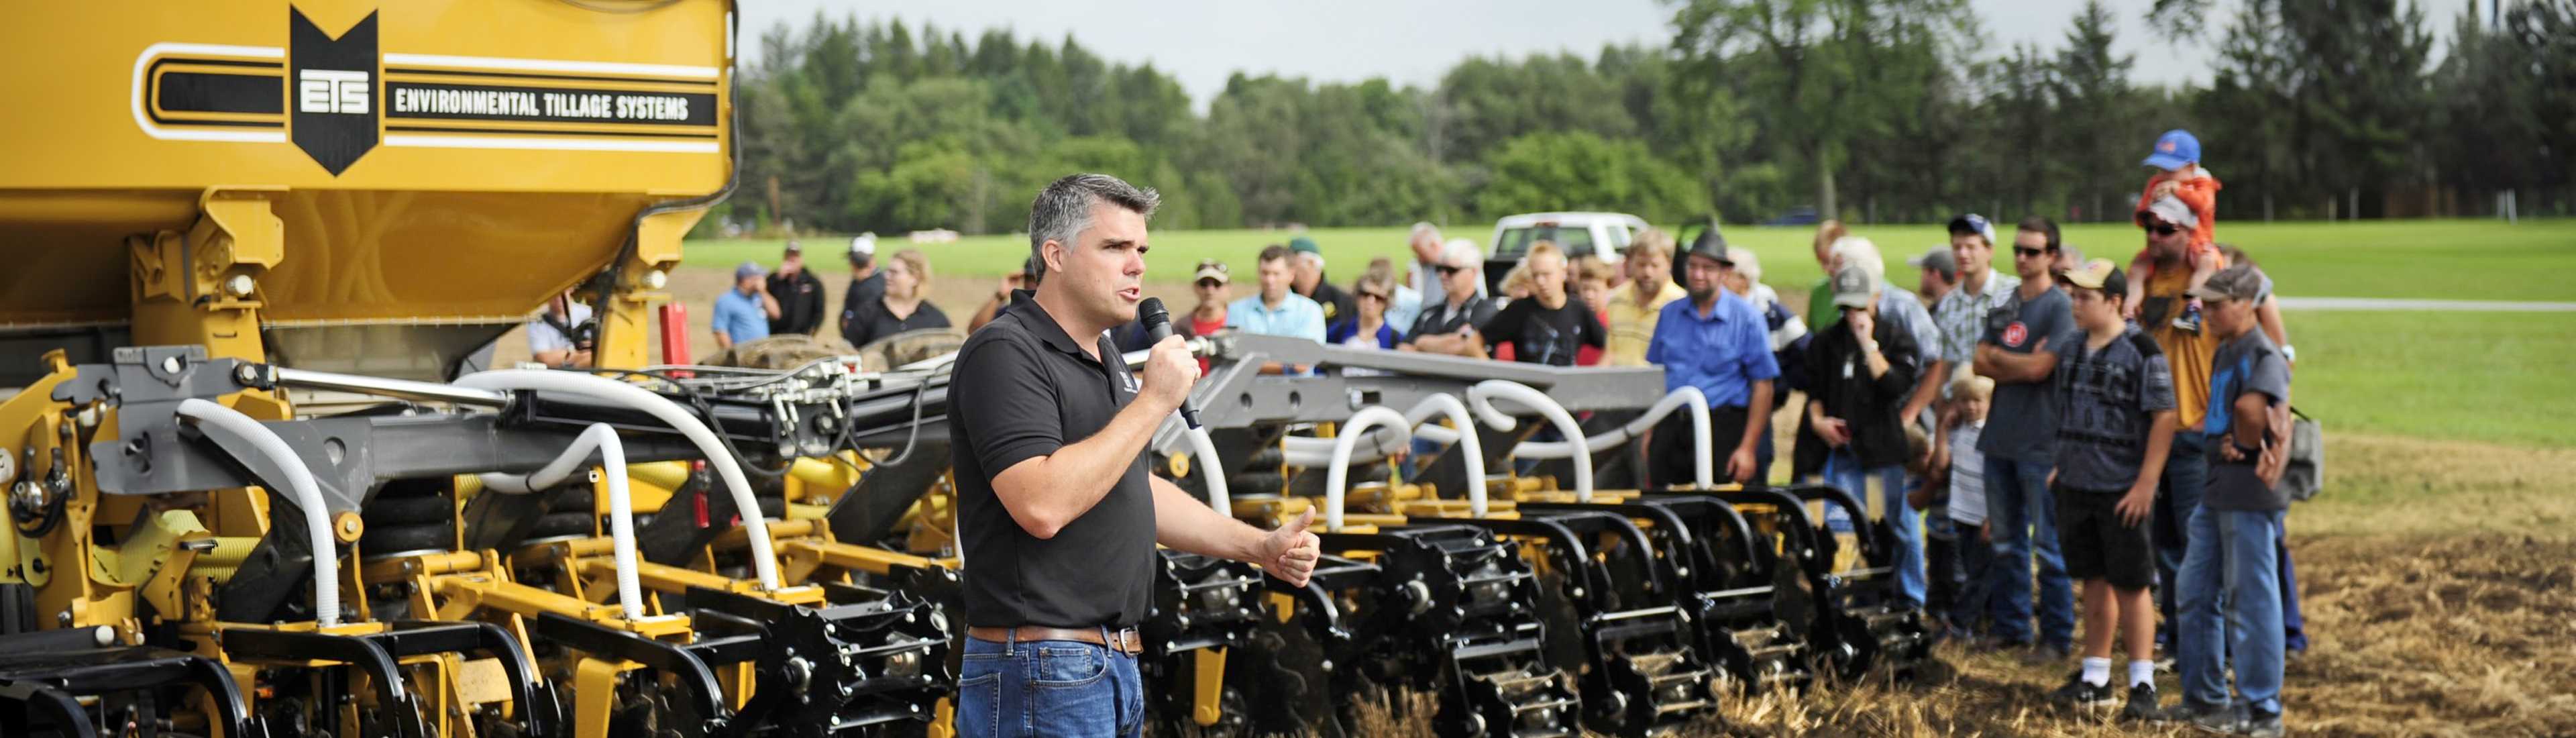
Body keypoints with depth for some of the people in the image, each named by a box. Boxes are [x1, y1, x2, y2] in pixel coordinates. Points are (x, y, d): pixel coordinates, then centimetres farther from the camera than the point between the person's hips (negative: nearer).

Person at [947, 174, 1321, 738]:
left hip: (1118, 668, 9)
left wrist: (1259, 548, 16)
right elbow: (1041, 506, -27)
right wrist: (1153, 402, -21)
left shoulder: (1108, 361, 17)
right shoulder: (1005, 353, -14)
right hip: (1042, 671, -9)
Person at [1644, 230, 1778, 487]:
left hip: (1723, 428, -4)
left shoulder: (1746, 318, -2)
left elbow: (1763, 386, -4)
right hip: (1671, 430, 4)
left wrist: (1748, 447, -10)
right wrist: (1650, 432, 8)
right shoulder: (1670, 314, 12)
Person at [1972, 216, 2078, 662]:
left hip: (2041, 442, -7)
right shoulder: (2004, 304, 14)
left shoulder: (2060, 307, -8)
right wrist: (2021, 366, -10)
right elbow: (1981, 364, 6)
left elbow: (2039, 368, -17)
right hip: (2000, 438, 7)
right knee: (2005, 543, 13)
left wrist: (1997, 356, -1)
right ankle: (2012, 628, 23)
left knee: (2048, 547, -3)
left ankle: (2057, 637, 4)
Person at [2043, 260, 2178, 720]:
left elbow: (2164, 419, -14)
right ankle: (2095, 678, 21)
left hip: (2122, 490, -6)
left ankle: (2142, 684, 6)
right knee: (2094, 582, 14)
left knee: (2131, 586, -1)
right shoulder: (2069, 346, 8)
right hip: (2075, 486, 6)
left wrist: (2146, 484, -17)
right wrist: (2061, 466, 17)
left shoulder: (2142, 352, -13)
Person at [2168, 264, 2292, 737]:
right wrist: (2230, 443, 3)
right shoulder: (2223, 352, 15)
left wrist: (2246, 446, -17)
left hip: (2250, 495, -10)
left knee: (2251, 601, -4)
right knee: (2196, 592, 15)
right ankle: (2204, 698, 26)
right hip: (2216, 489, 10)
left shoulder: (2263, 355, -16)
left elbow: (2250, 407, -34)